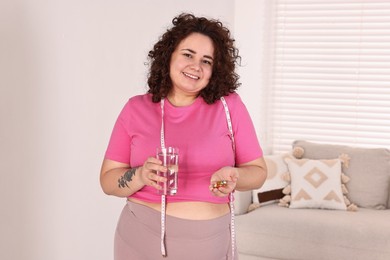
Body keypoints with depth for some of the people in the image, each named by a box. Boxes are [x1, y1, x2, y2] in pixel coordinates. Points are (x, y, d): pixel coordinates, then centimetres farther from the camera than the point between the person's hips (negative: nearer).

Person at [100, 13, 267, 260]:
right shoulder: (136, 109, -2)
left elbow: (258, 171, 1)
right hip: (144, 237, 0)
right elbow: (108, 180, -1)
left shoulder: (229, 105, -4)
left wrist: (233, 176, -20)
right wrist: (141, 176, -21)